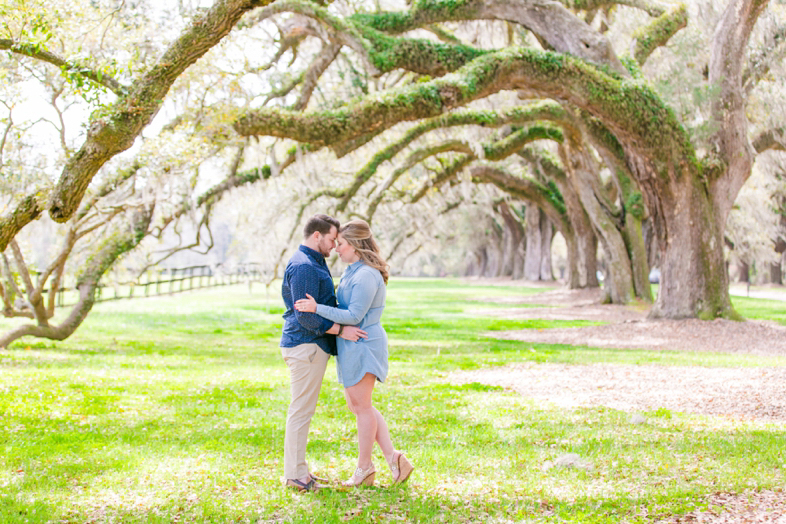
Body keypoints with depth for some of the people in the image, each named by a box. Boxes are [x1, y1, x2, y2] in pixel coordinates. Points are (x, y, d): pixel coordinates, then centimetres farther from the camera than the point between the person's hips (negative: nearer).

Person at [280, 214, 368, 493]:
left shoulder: (314, 263, 19)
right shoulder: (303, 267, -16)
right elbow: (305, 316, -22)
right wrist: (341, 330, -18)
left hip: (312, 346, 11)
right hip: (305, 346, -11)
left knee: (304, 409, 13)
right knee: (301, 409, -6)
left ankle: (298, 469, 20)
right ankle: (294, 474, -1)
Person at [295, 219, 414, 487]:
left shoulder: (366, 275, -19)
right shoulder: (353, 271, 13)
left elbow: (354, 316, -22)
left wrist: (317, 308, -23)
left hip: (362, 345, -10)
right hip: (351, 347, 10)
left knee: (362, 407, 1)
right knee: (357, 406, 13)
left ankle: (364, 468, 13)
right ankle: (393, 457, 13)